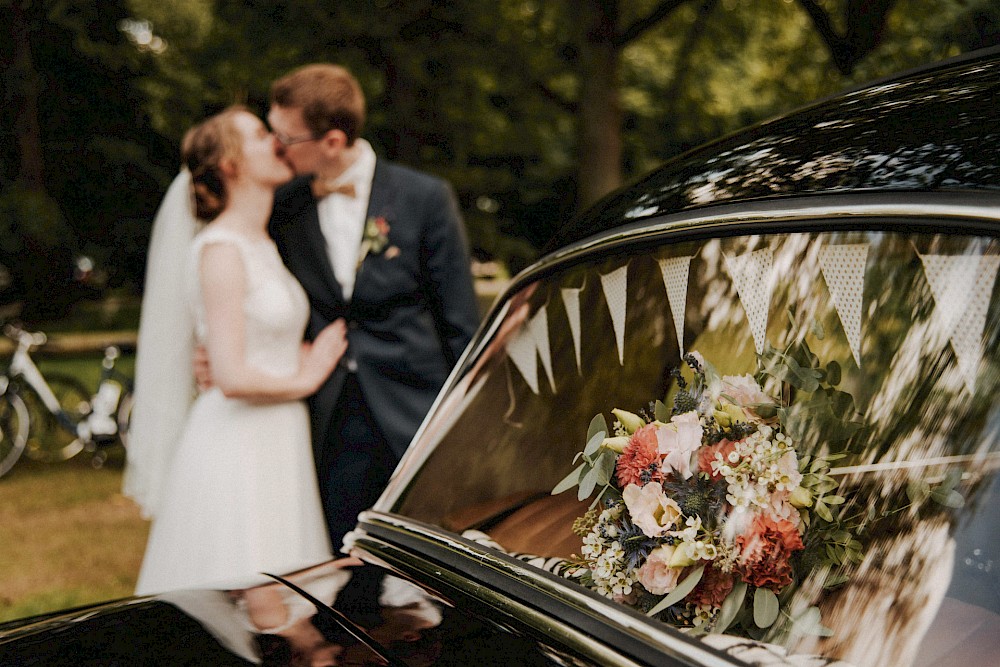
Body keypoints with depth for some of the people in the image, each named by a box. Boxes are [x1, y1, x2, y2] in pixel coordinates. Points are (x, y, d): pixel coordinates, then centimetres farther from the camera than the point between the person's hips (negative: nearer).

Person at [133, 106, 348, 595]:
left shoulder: (262, 246, 14)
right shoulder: (220, 250, -14)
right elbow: (234, 379, -20)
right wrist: (304, 379, -7)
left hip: (277, 445, 9)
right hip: (237, 449, -9)